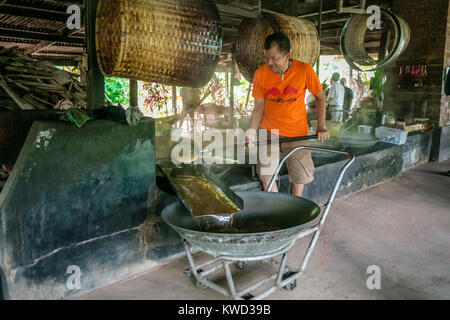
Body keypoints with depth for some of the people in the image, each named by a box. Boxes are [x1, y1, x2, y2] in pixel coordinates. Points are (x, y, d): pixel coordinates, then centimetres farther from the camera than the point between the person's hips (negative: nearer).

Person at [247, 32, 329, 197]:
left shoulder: (305, 70, -13)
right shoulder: (260, 74, -9)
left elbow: (320, 97, 2)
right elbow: (259, 108, -2)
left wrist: (321, 127, -2)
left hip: (297, 133, 0)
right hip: (269, 132, 1)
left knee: (300, 177, 6)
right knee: (267, 177, -3)